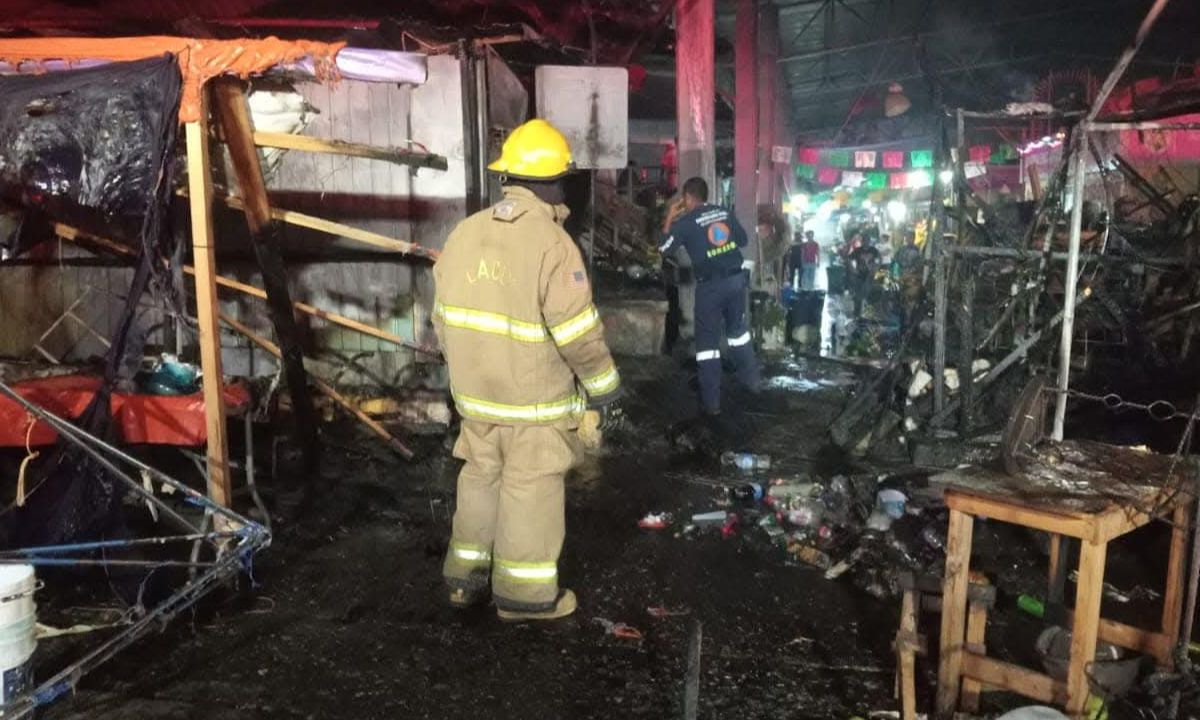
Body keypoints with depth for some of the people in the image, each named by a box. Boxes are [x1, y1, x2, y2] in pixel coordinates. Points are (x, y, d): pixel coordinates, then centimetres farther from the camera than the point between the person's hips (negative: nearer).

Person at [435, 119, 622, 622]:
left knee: (481, 477, 18)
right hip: (535, 397, -6)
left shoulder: (465, 233, 3)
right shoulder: (552, 244, -18)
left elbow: (444, 315, 10)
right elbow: (578, 332, -18)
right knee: (530, 488, 5)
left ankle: (466, 576, 29)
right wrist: (604, 388, -6)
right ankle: (525, 592, 15)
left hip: (476, 392, 6)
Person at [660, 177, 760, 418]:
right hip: (737, 278, 5)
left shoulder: (685, 222, -6)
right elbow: (743, 240, 17)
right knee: (738, 329, 25)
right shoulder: (724, 213, 8)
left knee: (707, 341, 4)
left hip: (710, 285, -5)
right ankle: (751, 379, 37)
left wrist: (670, 219, 9)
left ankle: (712, 402, 5)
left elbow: (664, 250, 1)